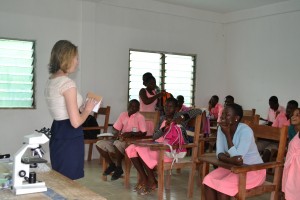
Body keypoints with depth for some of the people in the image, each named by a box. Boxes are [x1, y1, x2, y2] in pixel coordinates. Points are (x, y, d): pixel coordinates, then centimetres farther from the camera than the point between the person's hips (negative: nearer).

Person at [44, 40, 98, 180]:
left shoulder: (50, 82, 10)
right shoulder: (67, 83, -18)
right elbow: (76, 122, -20)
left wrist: (81, 108, 14)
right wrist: (88, 109, -4)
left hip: (57, 133, 9)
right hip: (70, 138, -9)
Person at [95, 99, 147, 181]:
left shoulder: (140, 117, -7)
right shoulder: (123, 115, 9)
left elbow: (144, 133, -14)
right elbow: (114, 129, 10)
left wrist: (131, 134, -24)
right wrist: (117, 133, -13)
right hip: (121, 140, 7)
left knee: (117, 144, -38)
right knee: (99, 144, -8)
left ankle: (119, 168, -14)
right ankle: (111, 165, 8)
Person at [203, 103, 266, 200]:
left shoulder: (245, 131, -24)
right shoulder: (221, 128, -4)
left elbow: (237, 157, -29)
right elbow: (219, 153, -8)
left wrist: (227, 134, -26)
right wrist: (230, 160, -31)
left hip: (253, 169, -6)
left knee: (222, 185, -26)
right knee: (208, 180, -16)